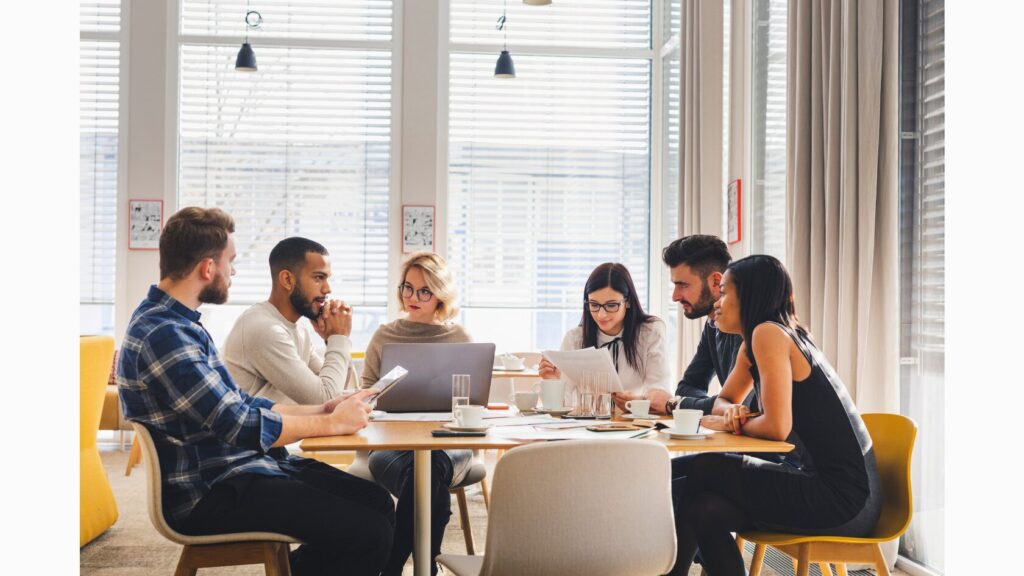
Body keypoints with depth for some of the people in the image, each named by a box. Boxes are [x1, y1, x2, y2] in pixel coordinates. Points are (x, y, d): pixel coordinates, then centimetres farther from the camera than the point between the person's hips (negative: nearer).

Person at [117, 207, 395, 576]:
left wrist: (322, 409, 8)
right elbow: (241, 426, -21)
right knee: (369, 533, -19)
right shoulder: (162, 334, -19)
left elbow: (241, 404, 17)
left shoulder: (178, 324, 14)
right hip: (209, 494, -10)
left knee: (378, 504, 3)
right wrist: (333, 423, -10)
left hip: (241, 467, 10)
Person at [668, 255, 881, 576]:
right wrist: (732, 412, 2)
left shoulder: (769, 333, -13)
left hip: (844, 500, -8)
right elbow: (724, 401, 25)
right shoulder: (751, 344, 15)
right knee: (707, 512, -3)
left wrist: (734, 423, -1)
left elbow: (777, 427, -19)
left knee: (704, 470, -5)